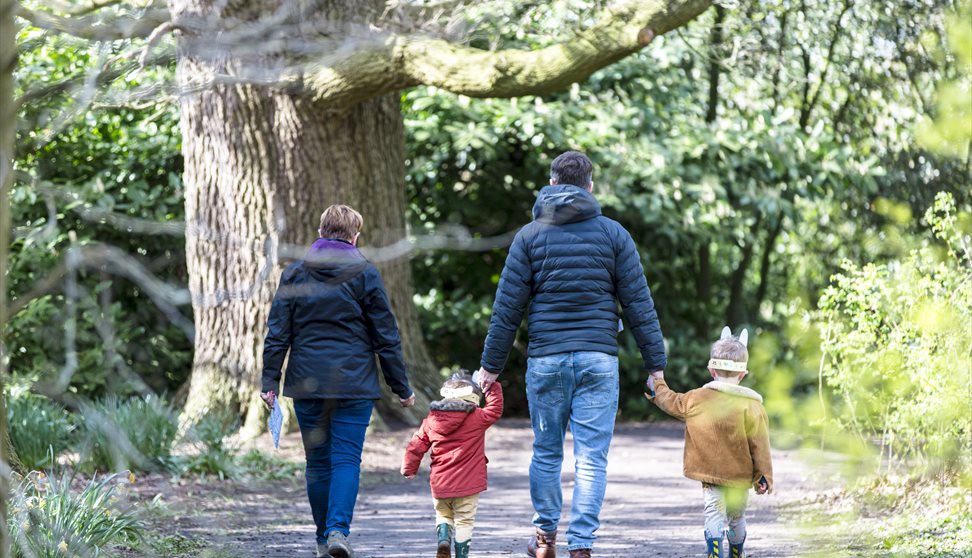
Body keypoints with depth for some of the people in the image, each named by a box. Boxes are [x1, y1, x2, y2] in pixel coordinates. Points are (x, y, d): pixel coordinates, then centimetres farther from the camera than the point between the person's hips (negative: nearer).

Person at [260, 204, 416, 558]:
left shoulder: (294, 274, 6)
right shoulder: (365, 274, 0)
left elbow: (278, 332, 3)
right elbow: (386, 336, 2)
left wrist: (270, 381, 5)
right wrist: (401, 388, 7)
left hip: (307, 382, 2)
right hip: (354, 383, -2)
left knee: (318, 462, 10)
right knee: (347, 459, -3)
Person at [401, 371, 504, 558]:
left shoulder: (431, 420, 3)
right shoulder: (477, 418, -7)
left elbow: (416, 446, 7)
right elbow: (495, 409, 7)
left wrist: (409, 469, 19)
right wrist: (493, 388, 21)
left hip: (440, 484, 3)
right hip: (468, 485, -3)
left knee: (443, 514, 21)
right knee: (464, 520, 5)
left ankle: (443, 539, -3)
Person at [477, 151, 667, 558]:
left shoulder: (531, 235, 4)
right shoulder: (613, 234, 3)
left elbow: (507, 306, 1)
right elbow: (639, 303, 2)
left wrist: (491, 364, 7)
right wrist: (655, 364, 6)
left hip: (546, 357, 1)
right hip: (599, 359, -1)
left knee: (546, 452, 14)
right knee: (591, 458, -1)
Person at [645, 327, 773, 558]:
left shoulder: (696, 399, -5)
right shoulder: (751, 406, -10)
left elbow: (672, 403, 15)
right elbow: (759, 445, -8)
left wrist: (658, 387, 36)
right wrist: (764, 476, 0)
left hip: (708, 471, 0)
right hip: (740, 475, 0)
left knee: (714, 513, -5)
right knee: (737, 516, 19)